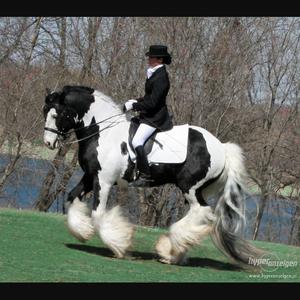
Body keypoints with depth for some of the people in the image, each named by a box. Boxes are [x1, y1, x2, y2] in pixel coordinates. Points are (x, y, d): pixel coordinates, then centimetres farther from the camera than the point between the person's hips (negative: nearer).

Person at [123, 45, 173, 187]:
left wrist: (133, 106, -17)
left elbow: (152, 102, -23)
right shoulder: (154, 74, 12)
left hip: (155, 117, -11)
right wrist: (135, 101, 9)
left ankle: (145, 176, -21)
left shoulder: (161, 77, -19)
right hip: (148, 115, 11)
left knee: (137, 141, -23)